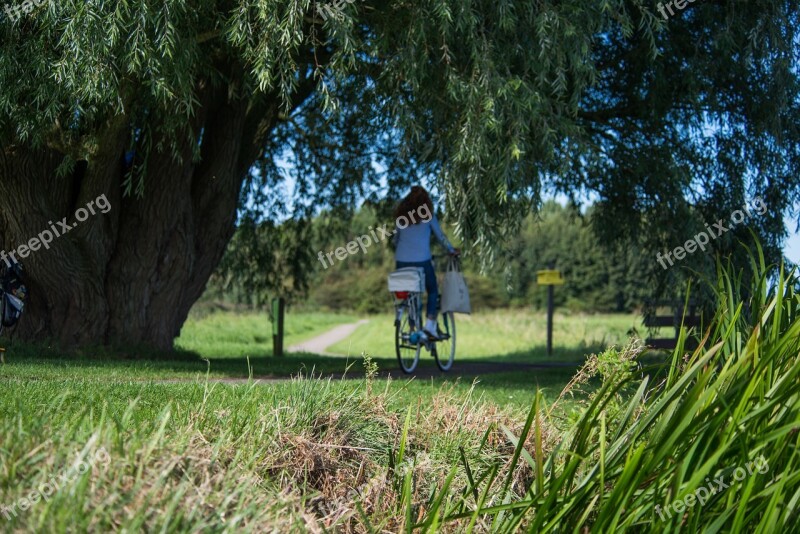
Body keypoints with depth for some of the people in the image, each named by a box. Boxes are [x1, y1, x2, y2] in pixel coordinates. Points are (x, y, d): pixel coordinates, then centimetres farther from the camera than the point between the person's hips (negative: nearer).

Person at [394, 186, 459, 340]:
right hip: (421, 260, -3)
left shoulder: (400, 216, 12)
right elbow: (440, 235, 8)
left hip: (401, 261, 3)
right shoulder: (428, 215, 2)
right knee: (433, 291, 11)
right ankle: (430, 325, -3)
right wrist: (452, 251, 22)